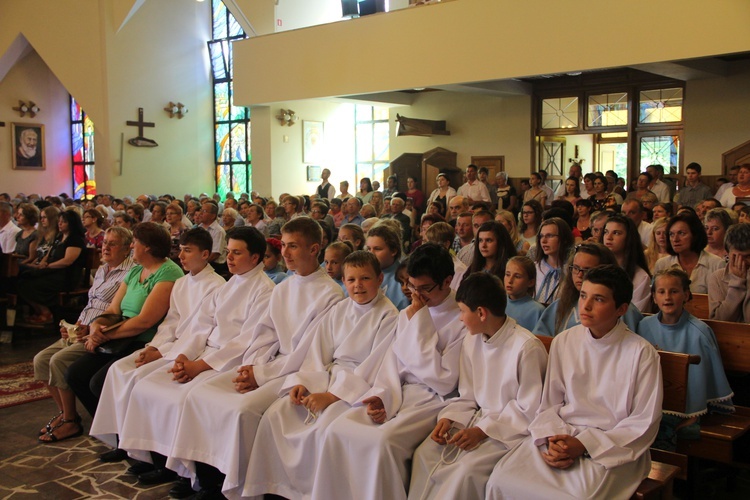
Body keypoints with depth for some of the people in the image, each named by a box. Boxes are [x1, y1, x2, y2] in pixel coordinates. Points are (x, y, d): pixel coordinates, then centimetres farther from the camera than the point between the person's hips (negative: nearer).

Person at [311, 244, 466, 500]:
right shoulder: (407, 314, 13)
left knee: (382, 440, -32)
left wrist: (420, 323, -11)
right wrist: (382, 397, -8)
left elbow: (443, 380, -12)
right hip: (398, 394, 6)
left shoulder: (463, 320, -8)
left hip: (435, 400, -6)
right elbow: (392, 365, 13)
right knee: (337, 429, -17)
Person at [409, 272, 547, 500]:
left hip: (512, 428, -7)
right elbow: (467, 396, 11)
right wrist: (448, 418, -7)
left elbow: (528, 410, -15)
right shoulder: (471, 341, 3)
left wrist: (481, 431, -19)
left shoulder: (526, 347, -20)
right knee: (424, 453, -12)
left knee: (468, 468, -28)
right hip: (479, 418, 7)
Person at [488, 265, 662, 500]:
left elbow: (644, 423, -5)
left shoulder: (642, 354, -7)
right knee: (501, 480, -19)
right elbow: (550, 404, 9)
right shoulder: (563, 342, 5)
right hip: (561, 437, 3)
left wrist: (584, 444, -14)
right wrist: (552, 440, -12)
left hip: (615, 447, -3)